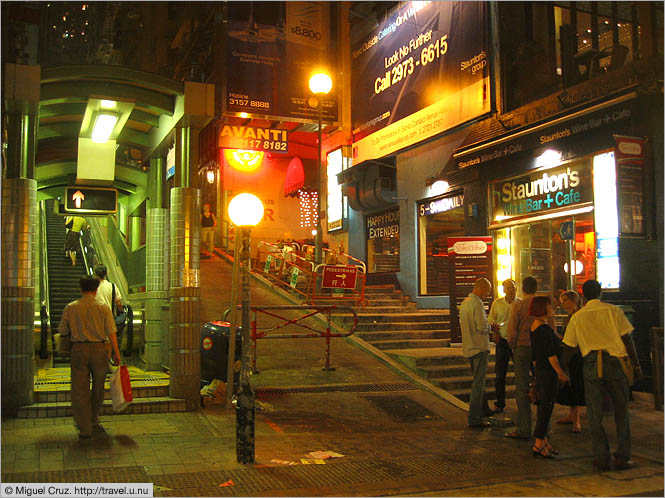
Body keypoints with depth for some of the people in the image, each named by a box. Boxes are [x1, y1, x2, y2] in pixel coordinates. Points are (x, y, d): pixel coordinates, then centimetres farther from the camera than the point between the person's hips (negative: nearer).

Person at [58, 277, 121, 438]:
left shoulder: (70, 308, 1)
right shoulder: (104, 308, -3)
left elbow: (62, 331, 6)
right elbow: (111, 333, -6)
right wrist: (116, 353, -3)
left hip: (78, 349, 0)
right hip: (99, 348, 0)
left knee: (80, 390, 5)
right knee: (98, 387, 18)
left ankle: (84, 429, 4)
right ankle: (94, 421, 31)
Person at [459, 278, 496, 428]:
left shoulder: (464, 302, 11)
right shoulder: (477, 303, -18)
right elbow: (482, 327, -23)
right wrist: (489, 327, -1)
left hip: (468, 347, 9)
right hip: (479, 347, -9)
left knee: (478, 380, 23)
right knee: (478, 383, -5)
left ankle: (483, 409, 38)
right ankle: (474, 419, -4)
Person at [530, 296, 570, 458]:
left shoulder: (534, 326, 11)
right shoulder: (545, 329, -18)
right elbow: (551, 354, -19)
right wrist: (561, 373, -12)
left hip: (540, 371, 10)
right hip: (548, 372, -10)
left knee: (543, 407, 14)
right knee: (546, 407, -4)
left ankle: (543, 440, 21)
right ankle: (539, 443, -1)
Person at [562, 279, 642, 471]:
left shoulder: (577, 317, 8)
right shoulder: (613, 310, 2)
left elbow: (568, 348, 9)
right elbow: (627, 339, 0)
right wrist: (636, 365, 6)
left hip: (591, 365, 1)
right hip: (615, 363, -1)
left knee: (595, 414, 8)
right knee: (621, 411, 11)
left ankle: (601, 457, 7)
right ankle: (622, 457, 12)